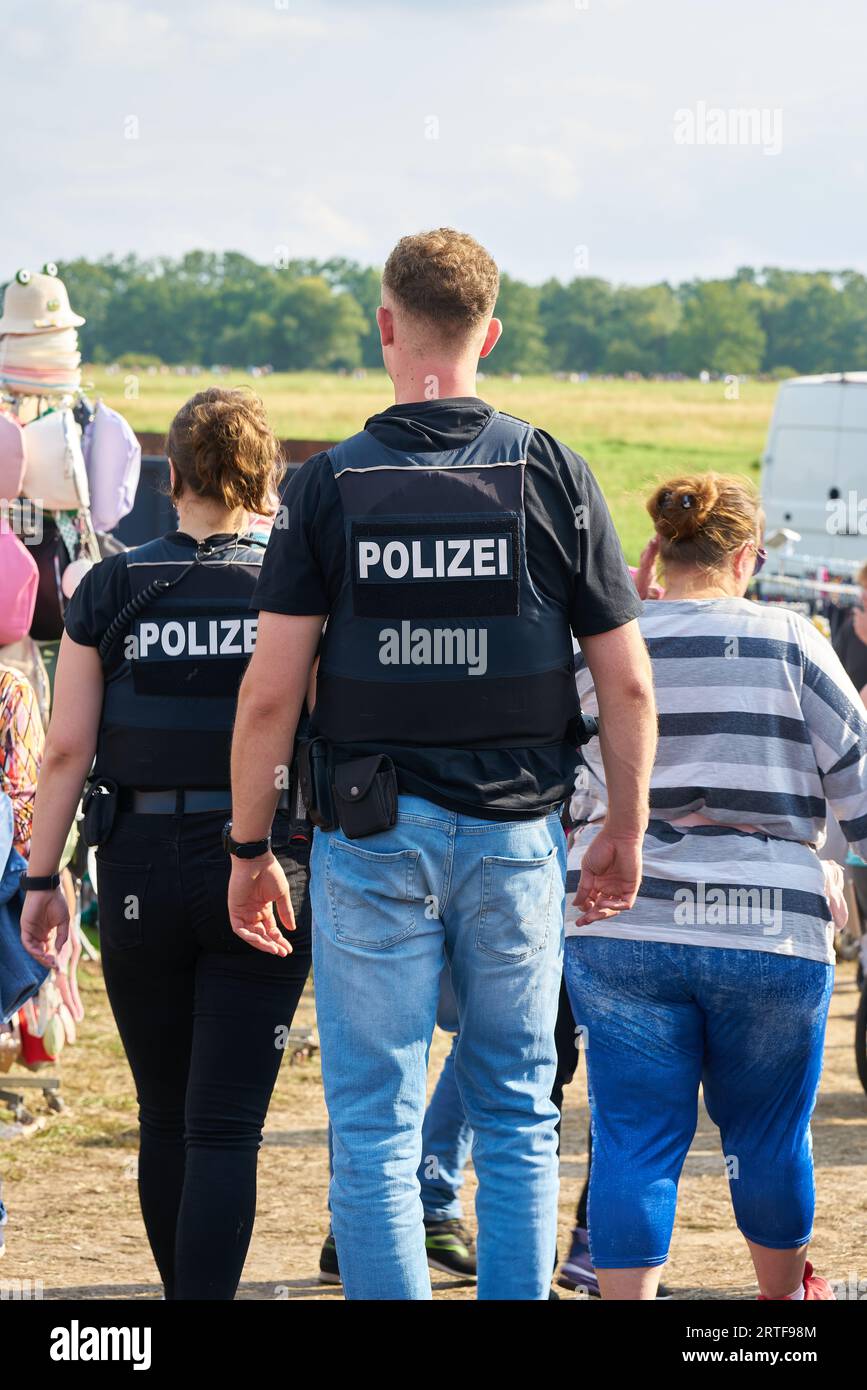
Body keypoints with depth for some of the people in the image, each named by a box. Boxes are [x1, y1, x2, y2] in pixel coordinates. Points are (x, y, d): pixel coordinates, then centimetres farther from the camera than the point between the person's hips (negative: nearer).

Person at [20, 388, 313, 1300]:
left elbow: (67, 748, -2)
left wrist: (41, 880, 5)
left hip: (141, 871, 1)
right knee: (225, 1126, -3)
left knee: (165, 1118, 16)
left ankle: (185, 1293, 28)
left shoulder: (112, 589, -1)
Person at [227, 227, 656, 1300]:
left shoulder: (328, 486, -5)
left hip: (374, 841, -1)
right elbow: (628, 685, -1)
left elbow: (269, 696, -8)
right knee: (516, 1112, 13)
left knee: (375, 1126, 4)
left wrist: (248, 852, 3)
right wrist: (626, 830, 12)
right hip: (515, 831, 1)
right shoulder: (553, 476, -2)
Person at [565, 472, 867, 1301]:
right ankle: (785, 1295, 34)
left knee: (635, 1141, 2)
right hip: (768, 929, -1)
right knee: (767, 1137, 16)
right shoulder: (788, 643, -2)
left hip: (621, 930, 1)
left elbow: (575, 800, 11)